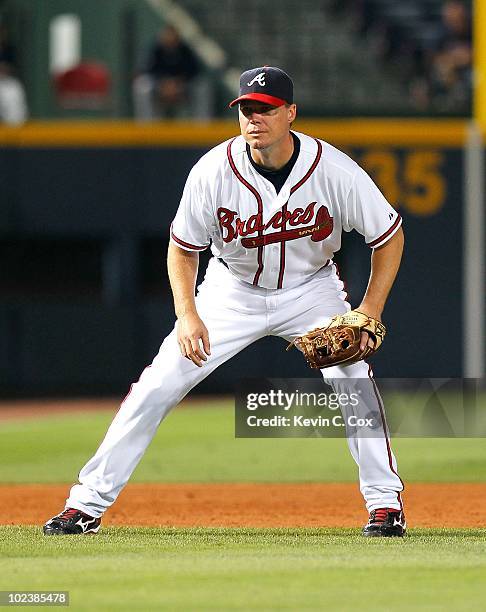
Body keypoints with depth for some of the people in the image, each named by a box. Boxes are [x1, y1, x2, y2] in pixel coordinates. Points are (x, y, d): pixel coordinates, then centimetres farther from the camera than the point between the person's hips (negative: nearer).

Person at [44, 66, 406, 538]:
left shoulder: (334, 171, -24)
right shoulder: (213, 172, -23)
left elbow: (390, 238, -11)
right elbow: (182, 247, -8)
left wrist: (369, 312, -21)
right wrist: (187, 315, -23)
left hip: (311, 289, 0)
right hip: (233, 291, 1)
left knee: (350, 375, -24)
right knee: (157, 387, -9)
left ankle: (385, 501, -10)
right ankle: (87, 503, -1)